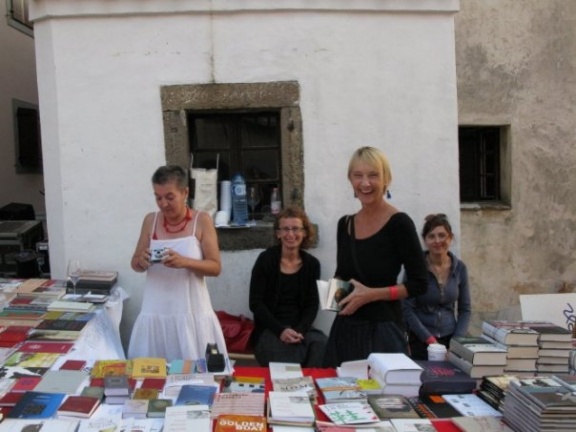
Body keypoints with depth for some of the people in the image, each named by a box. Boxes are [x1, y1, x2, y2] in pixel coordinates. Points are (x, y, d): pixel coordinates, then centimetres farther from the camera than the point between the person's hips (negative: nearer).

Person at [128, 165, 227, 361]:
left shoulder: (201, 221, -3)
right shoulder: (151, 220, 5)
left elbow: (215, 267, -5)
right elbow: (134, 264, 12)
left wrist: (185, 262, -22)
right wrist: (141, 261, -11)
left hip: (191, 312, -2)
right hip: (156, 312, 3)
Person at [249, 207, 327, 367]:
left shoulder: (312, 264, 7)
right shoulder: (266, 259, -3)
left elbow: (312, 306, 6)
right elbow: (255, 303, -5)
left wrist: (299, 330, -13)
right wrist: (281, 330, -16)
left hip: (300, 328, 3)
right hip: (269, 330, -3)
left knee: (321, 343, -26)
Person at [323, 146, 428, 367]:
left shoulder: (399, 223, -10)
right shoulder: (345, 224, 7)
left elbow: (419, 283, -10)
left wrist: (372, 294, -17)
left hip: (383, 328, -5)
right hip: (346, 328, 5)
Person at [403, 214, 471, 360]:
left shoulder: (460, 268, 1)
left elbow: (465, 310, 6)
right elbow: (408, 310, -11)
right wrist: (430, 340, -16)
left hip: (450, 340, 3)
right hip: (420, 342, -3)